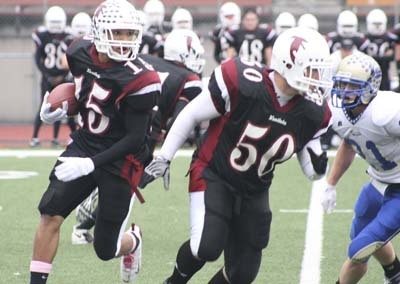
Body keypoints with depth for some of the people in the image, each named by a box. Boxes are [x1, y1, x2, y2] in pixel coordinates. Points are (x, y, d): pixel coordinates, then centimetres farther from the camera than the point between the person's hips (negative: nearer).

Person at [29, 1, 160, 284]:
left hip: (120, 160, -5)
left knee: (105, 249, 3)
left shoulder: (138, 80, -24)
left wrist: (90, 164, -26)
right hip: (84, 144, 5)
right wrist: (61, 109, 6)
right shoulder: (81, 53, -6)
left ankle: (133, 241, 40)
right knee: (51, 214, -14)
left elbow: (135, 139, -20)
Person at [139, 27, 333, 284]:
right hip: (213, 175, -5)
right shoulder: (242, 82, -24)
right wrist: (163, 159, -3)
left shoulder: (314, 113, -10)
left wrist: (319, 166, -23)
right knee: (207, 247, -25)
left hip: (254, 192, 5)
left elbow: (311, 170, 2)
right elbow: (191, 115, -9)